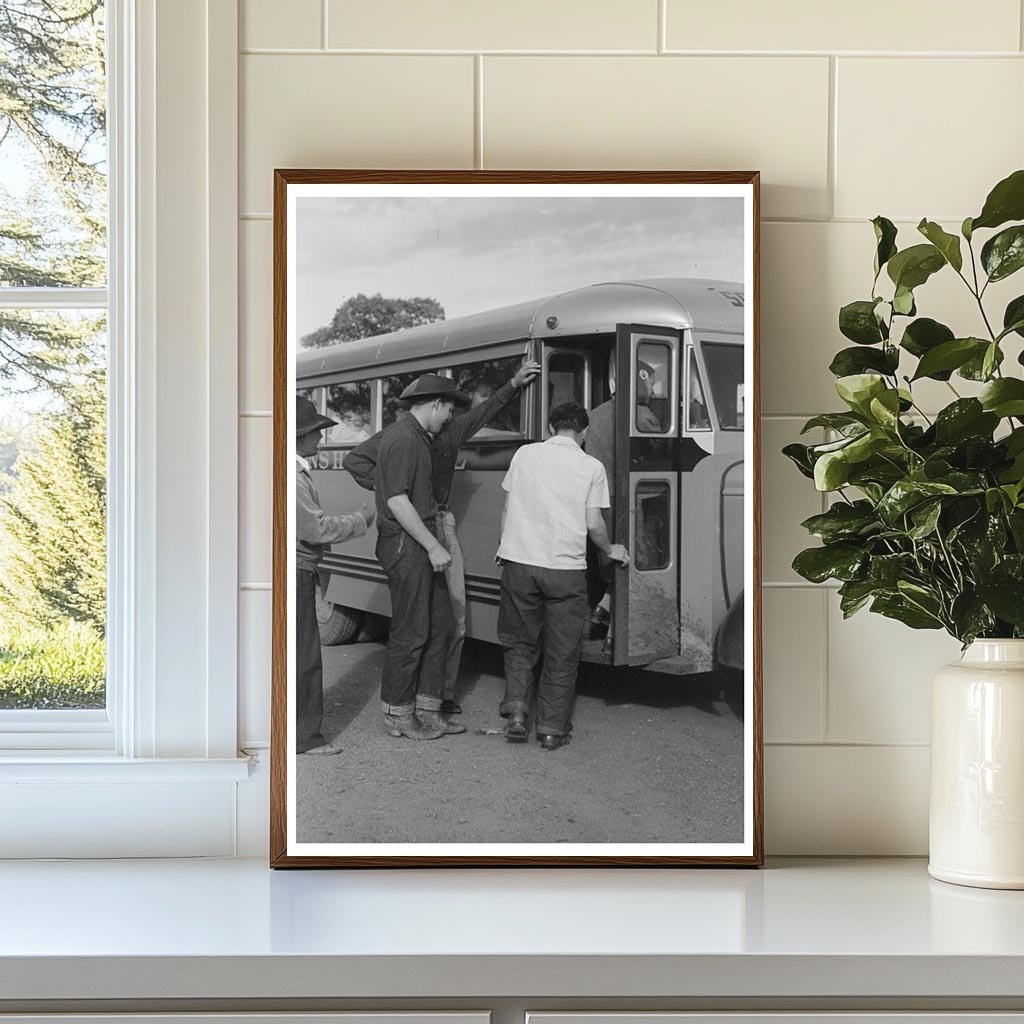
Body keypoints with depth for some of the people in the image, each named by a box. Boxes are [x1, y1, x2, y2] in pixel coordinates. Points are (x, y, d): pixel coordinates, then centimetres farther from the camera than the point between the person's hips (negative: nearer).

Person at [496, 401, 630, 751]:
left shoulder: (525, 454, 5)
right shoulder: (591, 467, -1)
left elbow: (508, 506, 11)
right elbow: (594, 524, -1)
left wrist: (504, 546, 26)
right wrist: (610, 550, 19)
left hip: (519, 563, 2)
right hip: (566, 568, -2)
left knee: (519, 643, 17)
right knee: (561, 653, 9)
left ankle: (516, 712, 3)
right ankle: (552, 729, 11)